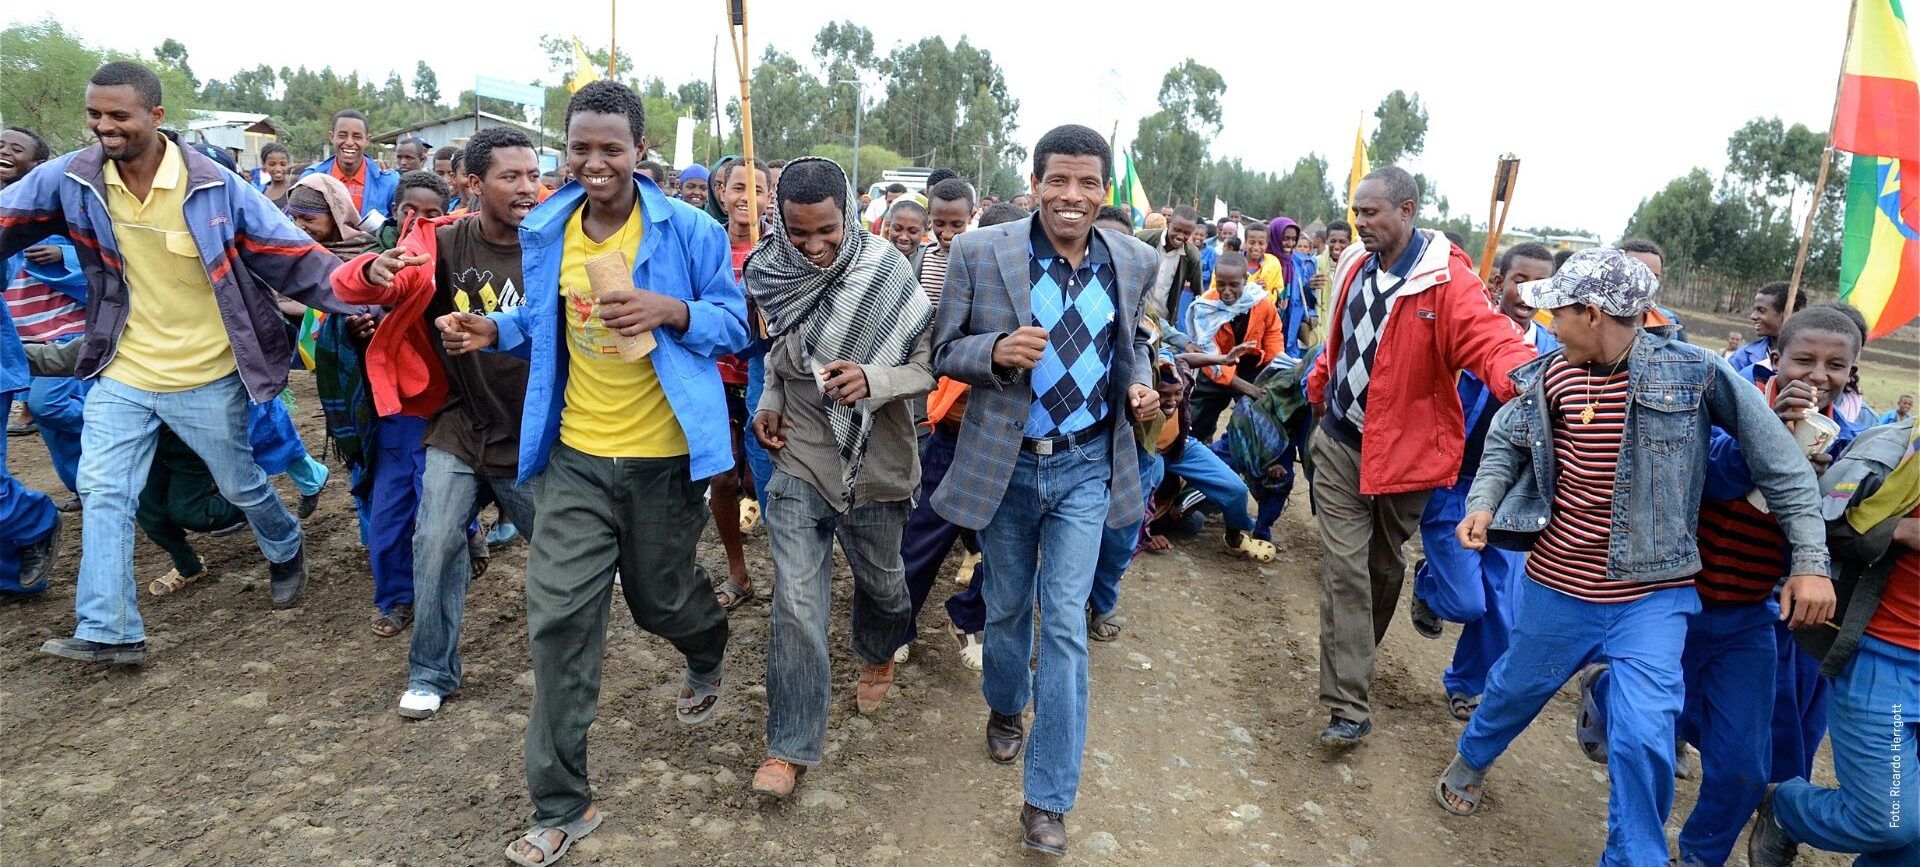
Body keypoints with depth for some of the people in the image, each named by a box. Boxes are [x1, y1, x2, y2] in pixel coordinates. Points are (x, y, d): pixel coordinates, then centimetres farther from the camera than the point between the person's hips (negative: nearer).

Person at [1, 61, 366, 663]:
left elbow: (291, 254, -15)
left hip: (208, 377, -3)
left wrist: (355, 299, -27)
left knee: (240, 484, 13)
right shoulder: (71, 178, -7)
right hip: (122, 373, 3)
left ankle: (286, 553, 43)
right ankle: (108, 632, 10)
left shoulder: (213, 185, -16)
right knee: (102, 492, 2)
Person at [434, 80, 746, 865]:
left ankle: (707, 661, 56)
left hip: (664, 457, -3)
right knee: (558, 616, -1)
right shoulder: (545, 231, 4)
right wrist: (495, 330, -4)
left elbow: (735, 323, -5)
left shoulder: (688, 230, -9)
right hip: (574, 456, 3)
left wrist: (671, 311, -25)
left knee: (662, 598, 16)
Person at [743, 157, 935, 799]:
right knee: (796, 605, -4)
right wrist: (771, 401, -1)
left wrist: (871, 379, -30)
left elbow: (928, 366, -13)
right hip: (799, 461, 1)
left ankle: (879, 656, 55)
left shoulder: (886, 276, -15)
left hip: (874, 464, -1)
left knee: (880, 579, 22)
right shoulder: (775, 275, -3)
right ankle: (790, 746, 10)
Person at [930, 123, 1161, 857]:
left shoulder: (1136, 262, -3)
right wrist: (997, 350, -26)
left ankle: (1048, 798, 11)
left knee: (1065, 623, -2)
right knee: (1007, 608, 18)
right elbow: (942, 351, -5)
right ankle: (1005, 707, 50)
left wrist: (1140, 382, -7)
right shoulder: (980, 253, -12)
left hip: (1085, 466, 1)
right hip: (1003, 463, 0)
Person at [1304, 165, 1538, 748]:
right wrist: (1320, 389, 26)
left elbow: (1490, 339, -32)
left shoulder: (1446, 280, -18)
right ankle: (1348, 707, 0)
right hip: (1340, 442, 3)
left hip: (1402, 449, -3)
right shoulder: (1355, 268, 2)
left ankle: (1357, 656, 44)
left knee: (1383, 565, 18)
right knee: (1345, 568, -3)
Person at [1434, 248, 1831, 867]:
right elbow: (1506, 443, 9)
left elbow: (1777, 458, -8)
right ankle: (1470, 761, 52)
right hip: (1557, 585, 3)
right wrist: (1484, 502, -8)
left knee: (1644, 737, -9)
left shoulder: (1691, 372, -13)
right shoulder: (1550, 375, -6)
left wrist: (1810, 560, -11)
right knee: (1518, 686, 22)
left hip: (1652, 596, -2)